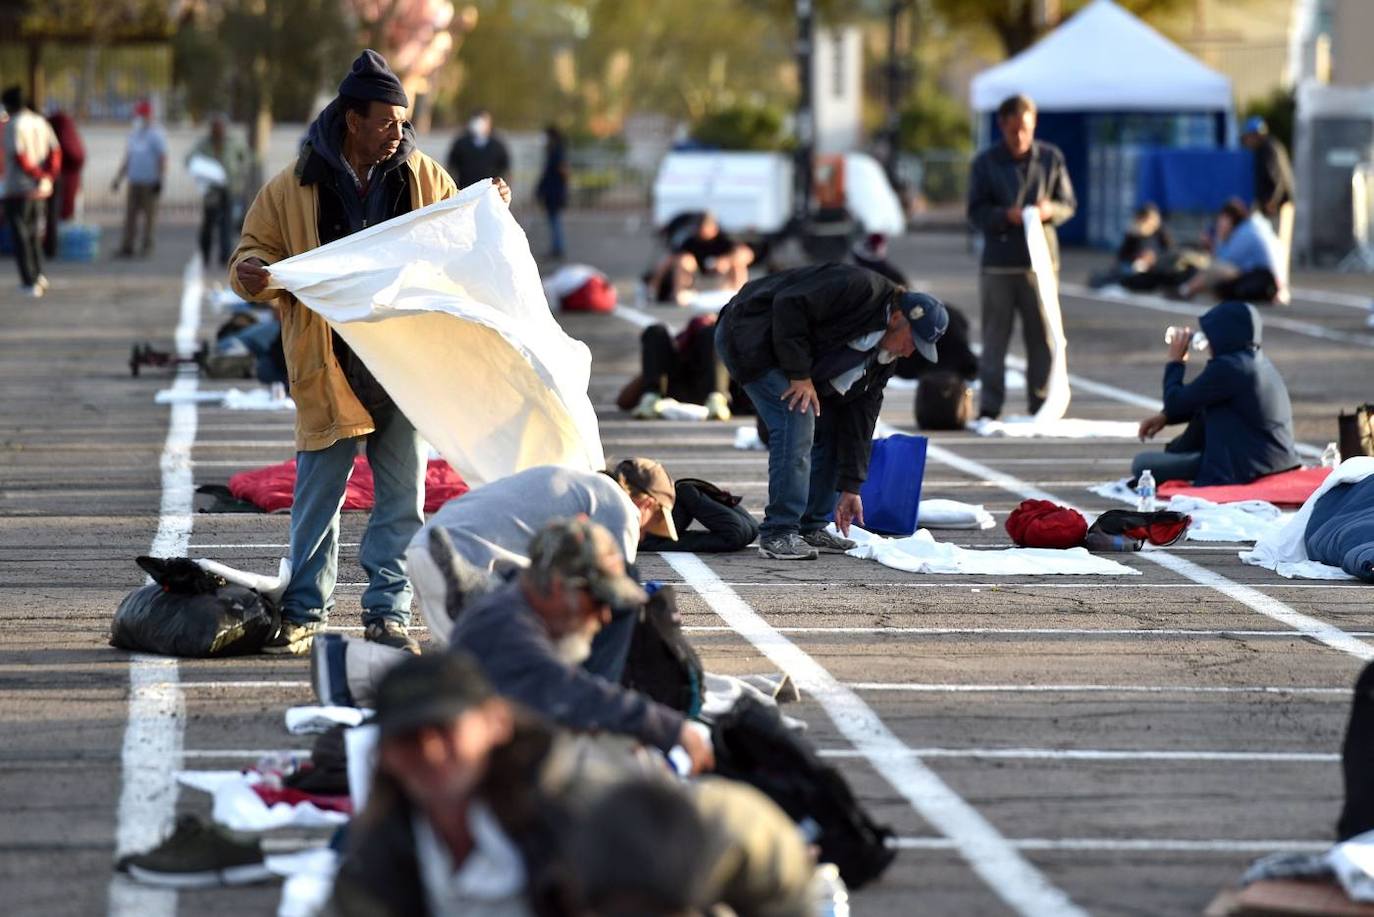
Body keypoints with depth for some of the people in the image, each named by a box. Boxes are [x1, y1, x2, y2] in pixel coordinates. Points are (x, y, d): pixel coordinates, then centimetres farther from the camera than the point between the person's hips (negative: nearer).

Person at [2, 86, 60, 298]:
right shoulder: (40, 122, 9)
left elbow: (19, 156, -22)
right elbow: (55, 153, 2)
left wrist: (38, 177, -13)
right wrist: (48, 177, -7)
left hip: (18, 190, -7)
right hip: (39, 192, 7)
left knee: (20, 235, 1)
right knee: (32, 232, 21)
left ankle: (30, 282, -1)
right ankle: (38, 275, 16)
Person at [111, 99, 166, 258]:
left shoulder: (155, 135, -3)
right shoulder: (133, 135, 17)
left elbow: (162, 159, -7)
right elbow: (127, 160, 22)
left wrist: (159, 180, -15)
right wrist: (118, 179, 17)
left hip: (150, 183, -6)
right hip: (134, 182, 6)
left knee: (149, 215, -2)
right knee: (130, 215, -2)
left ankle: (146, 246, 5)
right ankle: (126, 247, -4)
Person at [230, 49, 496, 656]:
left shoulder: (421, 177, 7)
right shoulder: (295, 187, -2)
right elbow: (254, 251, 4)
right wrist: (251, 273, -18)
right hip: (329, 370, -2)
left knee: (402, 496, 5)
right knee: (317, 496, 2)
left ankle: (388, 613, 14)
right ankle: (304, 615, 12)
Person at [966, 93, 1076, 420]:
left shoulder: (1051, 158, 7)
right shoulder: (986, 162, 3)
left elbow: (1068, 204, 11)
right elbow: (976, 212, 2)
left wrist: (1049, 210, -11)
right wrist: (1006, 215, -16)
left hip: (1040, 261, 1)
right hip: (998, 263, -1)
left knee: (1042, 335, 2)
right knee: (995, 335, -2)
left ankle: (1041, 403, 10)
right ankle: (990, 405, 2)